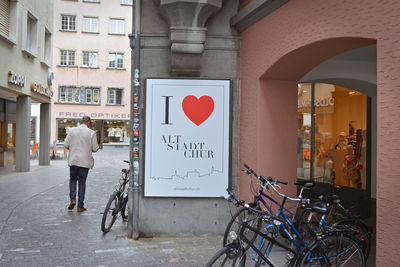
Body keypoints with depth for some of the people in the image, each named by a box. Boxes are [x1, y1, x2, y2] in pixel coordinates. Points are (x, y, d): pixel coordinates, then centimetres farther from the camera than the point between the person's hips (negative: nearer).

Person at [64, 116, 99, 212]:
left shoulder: (72, 130, 1)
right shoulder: (91, 133, -6)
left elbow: (66, 145, 0)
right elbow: (95, 148, -6)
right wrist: (91, 147, 17)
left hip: (73, 160, 2)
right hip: (85, 161, -2)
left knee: (73, 179, 19)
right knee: (82, 182, 6)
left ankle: (73, 199, 1)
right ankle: (80, 206, 9)